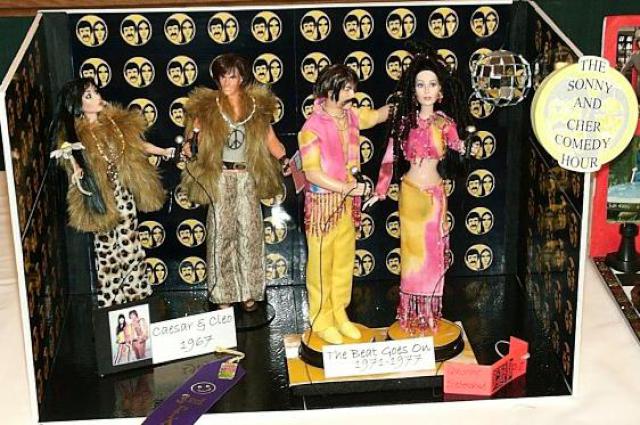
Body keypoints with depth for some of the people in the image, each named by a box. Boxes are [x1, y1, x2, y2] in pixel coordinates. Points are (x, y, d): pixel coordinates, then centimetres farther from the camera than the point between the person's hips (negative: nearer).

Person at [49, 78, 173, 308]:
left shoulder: (115, 121, 5)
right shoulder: (74, 133, -8)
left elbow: (136, 144, 14)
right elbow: (76, 161, -11)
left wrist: (163, 151, 13)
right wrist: (77, 172, -32)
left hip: (124, 190, 4)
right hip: (101, 194, -4)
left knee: (130, 245, 6)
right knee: (107, 248, 2)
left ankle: (136, 295, 15)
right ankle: (110, 302, 10)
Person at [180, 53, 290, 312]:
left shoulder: (257, 105, 6)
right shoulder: (207, 106, 1)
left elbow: (270, 138, 6)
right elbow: (193, 135, -2)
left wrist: (283, 158, -9)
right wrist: (188, 148, -23)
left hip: (248, 177, 2)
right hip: (219, 178, -2)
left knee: (250, 232, 4)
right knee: (222, 233, 0)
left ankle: (249, 292, 13)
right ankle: (223, 294, 7)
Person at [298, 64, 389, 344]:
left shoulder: (350, 116, 1)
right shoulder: (312, 128, -20)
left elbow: (379, 115, 20)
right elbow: (312, 173, -21)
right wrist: (346, 188, -24)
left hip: (347, 201, 7)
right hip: (322, 201, -7)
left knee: (345, 260, 15)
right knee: (321, 262, 6)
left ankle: (339, 314, 29)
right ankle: (321, 321, 19)